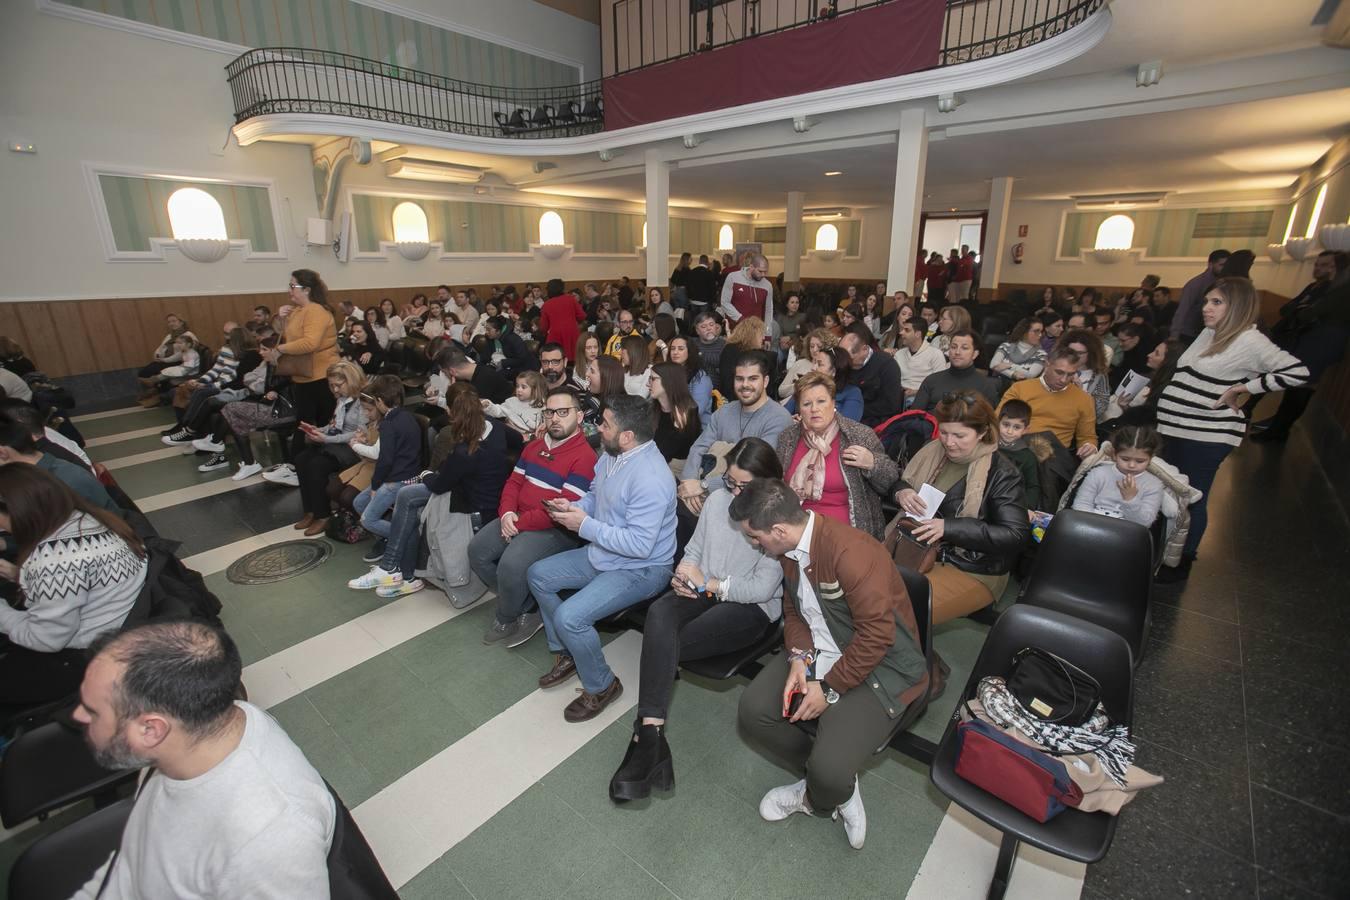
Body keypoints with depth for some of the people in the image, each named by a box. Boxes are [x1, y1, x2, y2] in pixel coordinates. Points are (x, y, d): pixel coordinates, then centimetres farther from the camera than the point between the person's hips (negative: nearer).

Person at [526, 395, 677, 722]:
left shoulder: (650, 479, -31)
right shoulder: (612, 455, -2)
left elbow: (639, 545, -31)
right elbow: (596, 496, 16)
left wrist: (585, 525, -25)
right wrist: (574, 507, -6)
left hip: (638, 569, -10)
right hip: (601, 554, 10)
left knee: (569, 617, -24)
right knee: (538, 574, 12)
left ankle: (601, 686, 5)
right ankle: (566, 654, 27)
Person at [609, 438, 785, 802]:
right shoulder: (718, 500, 6)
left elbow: (762, 588, -14)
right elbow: (693, 549, 15)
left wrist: (707, 584, -13)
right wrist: (685, 574, -6)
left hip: (751, 608, -5)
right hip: (703, 592, 5)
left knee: (663, 643, -25)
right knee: (659, 613, -30)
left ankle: (648, 734, -8)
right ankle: (651, 736, -30)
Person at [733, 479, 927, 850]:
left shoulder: (850, 551, -29)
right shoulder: (791, 549, -2)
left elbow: (878, 634, -26)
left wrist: (829, 689, -19)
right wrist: (800, 657, -10)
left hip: (880, 664, -7)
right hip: (818, 652, 8)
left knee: (828, 770, -22)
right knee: (752, 711, -7)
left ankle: (815, 799, 17)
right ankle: (832, 784, 14)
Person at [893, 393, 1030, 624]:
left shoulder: (1002, 473, -11)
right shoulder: (932, 451, 4)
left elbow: (1016, 535, -16)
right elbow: (899, 483, 17)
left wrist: (949, 527, -24)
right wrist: (902, 493, -8)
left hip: (970, 570, -5)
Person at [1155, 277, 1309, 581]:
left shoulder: (1249, 340, -13)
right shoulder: (1209, 332, 10)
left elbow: (1297, 373, -19)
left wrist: (1239, 389, -16)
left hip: (1207, 435, -7)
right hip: (1178, 428, 8)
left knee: (1192, 499, 3)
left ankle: (1182, 563, 19)